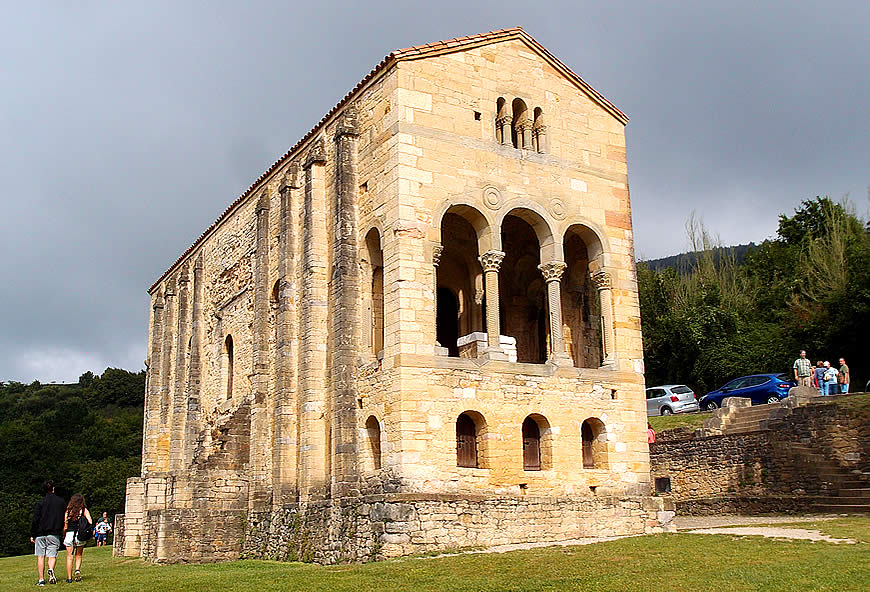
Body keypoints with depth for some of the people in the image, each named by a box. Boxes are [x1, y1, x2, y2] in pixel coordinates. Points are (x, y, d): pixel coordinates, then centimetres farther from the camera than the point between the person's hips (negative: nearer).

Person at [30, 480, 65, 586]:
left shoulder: (40, 502, -4)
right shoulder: (61, 502, 4)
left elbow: (35, 520, -5)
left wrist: (32, 534, 3)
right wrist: (61, 530, 22)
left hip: (40, 533, -1)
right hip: (54, 534, 1)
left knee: (40, 556, 6)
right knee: (52, 555, 6)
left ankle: (41, 579, 3)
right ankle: (51, 570, -24)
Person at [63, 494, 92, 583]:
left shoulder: (68, 511, 1)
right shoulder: (84, 510, -1)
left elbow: (65, 527, -1)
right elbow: (90, 523, -10)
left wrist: (63, 536, 13)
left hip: (69, 534, 0)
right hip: (80, 535, 0)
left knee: (69, 557, 8)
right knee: (78, 556, 18)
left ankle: (69, 578, 8)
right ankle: (77, 570, -5)